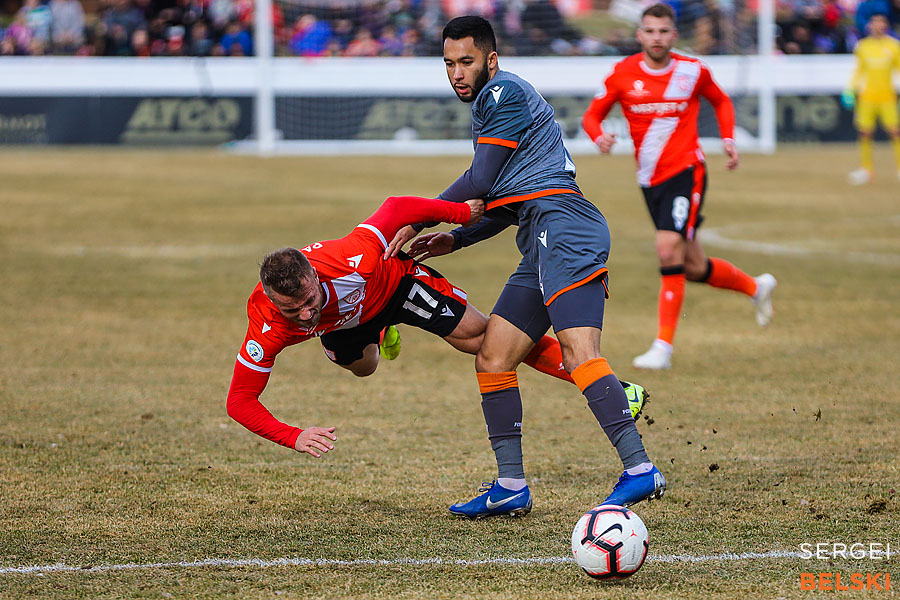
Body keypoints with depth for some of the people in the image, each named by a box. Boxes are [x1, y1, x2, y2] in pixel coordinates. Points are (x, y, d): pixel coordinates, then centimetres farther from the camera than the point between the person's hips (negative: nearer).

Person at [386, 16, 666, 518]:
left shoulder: (505, 92, -2)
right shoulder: (490, 103, 30)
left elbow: (480, 182, -5)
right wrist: (456, 240, 26)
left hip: (562, 226, -11)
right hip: (545, 244, 11)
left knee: (579, 353, -23)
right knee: (492, 358, 8)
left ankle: (640, 470, -32)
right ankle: (511, 487, 8)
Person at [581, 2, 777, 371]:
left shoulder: (693, 71, -3)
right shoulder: (623, 74, -1)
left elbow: (720, 101, 17)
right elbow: (592, 115, 5)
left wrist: (728, 139, 2)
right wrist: (599, 136, -17)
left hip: (685, 171, -4)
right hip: (650, 180, 4)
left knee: (669, 251, -21)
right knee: (693, 268, 12)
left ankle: (663, 347, -17)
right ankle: (756, 287, 40)